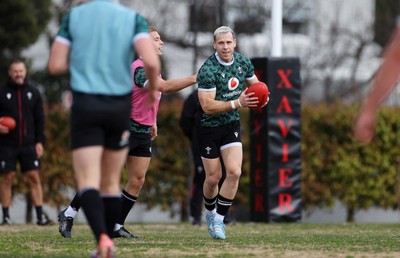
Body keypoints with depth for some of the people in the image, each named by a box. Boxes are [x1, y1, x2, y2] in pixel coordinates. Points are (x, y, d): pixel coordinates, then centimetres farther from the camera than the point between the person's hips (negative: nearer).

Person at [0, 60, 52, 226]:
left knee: (34, 177, -3)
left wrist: (39, 141, 2)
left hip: (29, 144, 2)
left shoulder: (33, 93, 9)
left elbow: (39, 119, 9)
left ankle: (40, 216, -3)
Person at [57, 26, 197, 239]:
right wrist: (193, 79, -39)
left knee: (137, 180, 1)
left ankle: (116, 226, 7)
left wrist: (152, 122, 22)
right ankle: (69, 214, 7)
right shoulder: (140, 68, -20)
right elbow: (165, 87, -35)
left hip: (143, 133, 9)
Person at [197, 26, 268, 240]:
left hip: (232, 124, 4)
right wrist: (237, 103, -33)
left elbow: (255, 84, 16)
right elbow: (207, 106, -25)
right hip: (209, 127, -4)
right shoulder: (208, 70, -21)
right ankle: (210, 212, 31)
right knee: (213, 177, 2)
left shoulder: (243, 62, -3)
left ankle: (218, 220, -2)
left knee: (234, 172, -13)